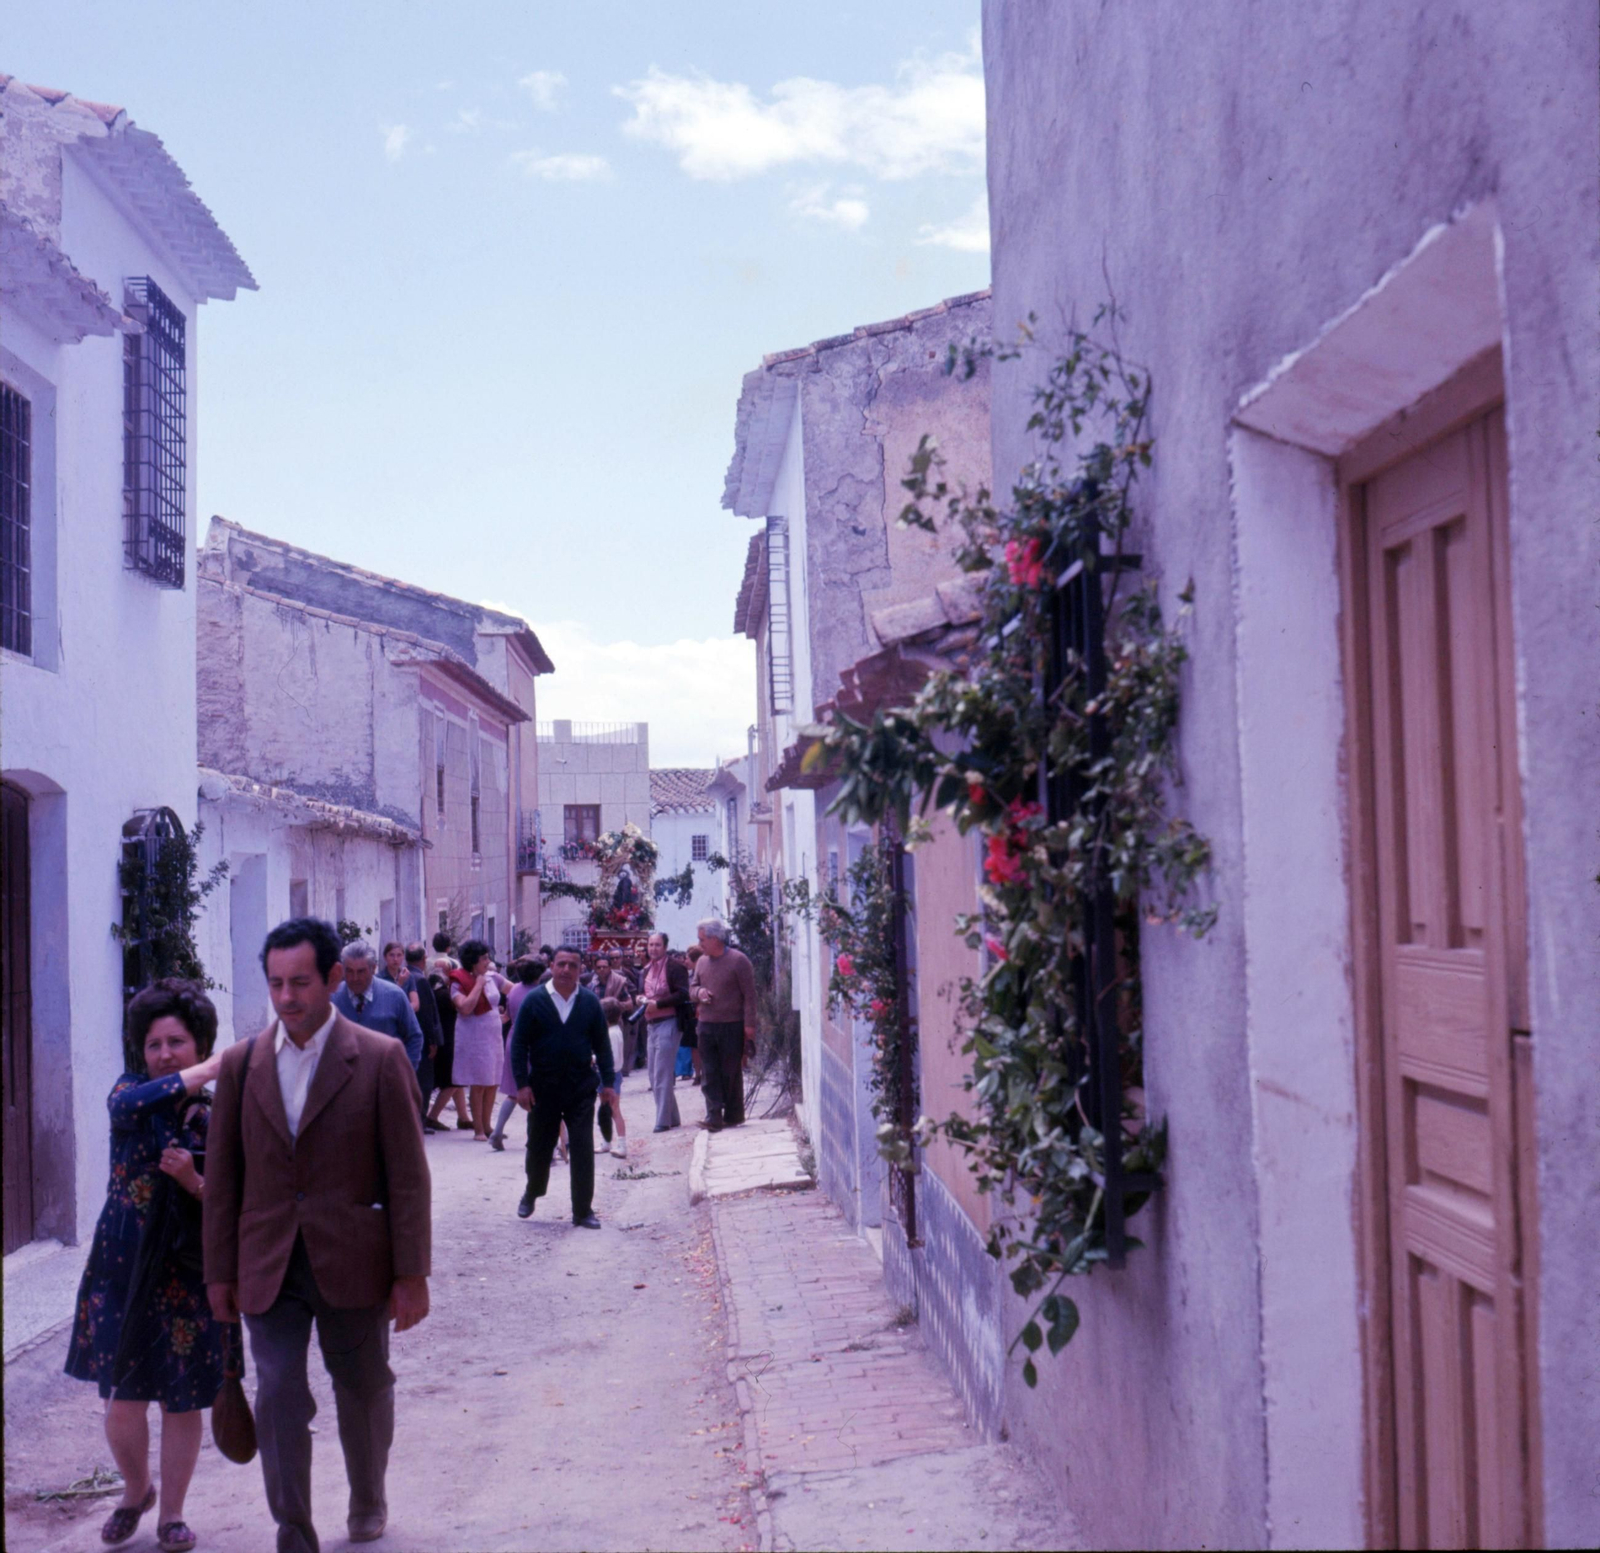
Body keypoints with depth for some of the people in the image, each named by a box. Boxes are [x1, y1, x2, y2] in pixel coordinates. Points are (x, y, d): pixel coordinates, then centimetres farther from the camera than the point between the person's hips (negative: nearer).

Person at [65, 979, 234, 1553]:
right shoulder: (129, 1092, -2)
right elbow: (129, 1104, -28)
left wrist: (195, 1182, -20)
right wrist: (211, 1068, -26)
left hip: (190, 1273, 0)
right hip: (124, 1268, 0)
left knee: (183, 1399, 6)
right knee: (123, 1397, 1)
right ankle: (135, 1490, 29)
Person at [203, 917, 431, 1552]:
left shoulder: (380, 1059, -7)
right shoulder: (241, 1063, 2)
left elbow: (408, 1176, -6)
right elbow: (222, 1177, 7)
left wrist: (412, 1274, -7)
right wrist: (220, 1271, 5)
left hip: (352, 1263, -1)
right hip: (270, 1268, 1)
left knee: (363, 1392, 16)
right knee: (279, 1400, -6)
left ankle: (368, 1501, 40)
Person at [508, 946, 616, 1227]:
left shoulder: (590, 1002, 2)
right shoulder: (535, 1000, -4)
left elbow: (602, 1043, 7)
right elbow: (518, 1043, -3)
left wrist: (608, 1081, 3)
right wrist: (522, 1084, -8)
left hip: (581, 1087, 1)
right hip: (543, 1085, 0)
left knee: (583, 1149, -3)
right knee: (539, 1146, 12)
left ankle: (583, 1209, 5)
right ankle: (531, 1194, 38)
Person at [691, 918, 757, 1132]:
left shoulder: (737, 960, -8)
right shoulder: (702, 961, 10)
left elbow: (749, 994, -9)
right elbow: (694, 986, 22)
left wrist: (749, 1024, -13)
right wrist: (699, 992, -4)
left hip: (732, 1026, -5)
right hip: (706, 1026, 5)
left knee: (731, 1074, 4)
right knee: (710, 1074, -1)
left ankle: (733, 1116, 14)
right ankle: (714, 1117, -2)